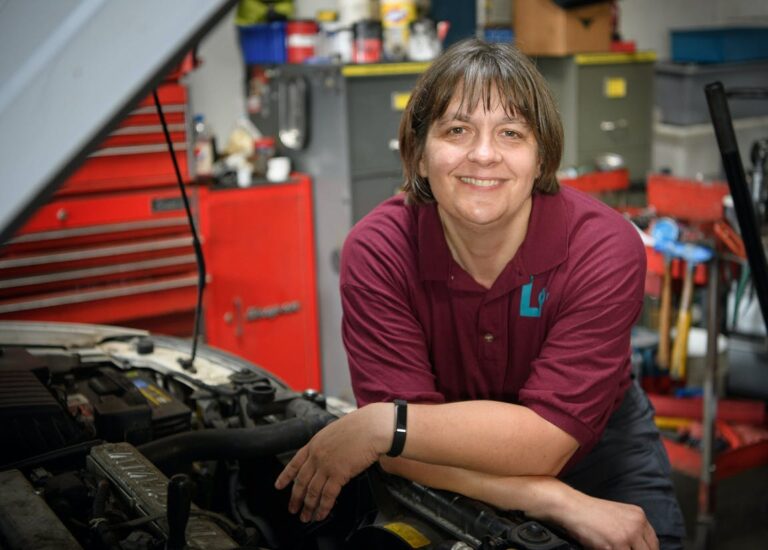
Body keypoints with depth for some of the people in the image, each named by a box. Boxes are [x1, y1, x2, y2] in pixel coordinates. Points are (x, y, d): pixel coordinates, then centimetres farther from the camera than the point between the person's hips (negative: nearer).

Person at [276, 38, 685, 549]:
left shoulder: (605, 248, -25)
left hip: (596, 448, -2)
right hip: (450, 476, 2)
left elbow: (545, 440, -30)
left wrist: (383, 425, -37)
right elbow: (405, 455, -26)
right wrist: (562, 503, -34)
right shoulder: (376, 251, -23)